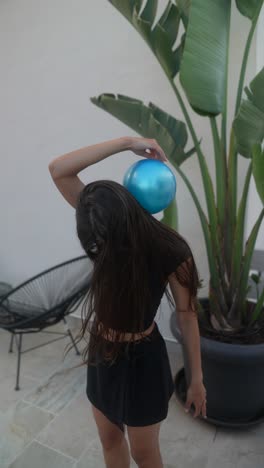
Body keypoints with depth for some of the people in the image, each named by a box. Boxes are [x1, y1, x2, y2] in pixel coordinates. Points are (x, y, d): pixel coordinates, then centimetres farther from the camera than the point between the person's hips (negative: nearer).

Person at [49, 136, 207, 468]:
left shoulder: (169, 251, -23)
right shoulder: (106, 227, -13)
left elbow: (187, 316, -13)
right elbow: (58, 170, -21)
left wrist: (196, 379, -4)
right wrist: (127, 142, -25)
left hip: (141, 361, -4)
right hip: (102, 356, 5)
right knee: (110, 441, 26)